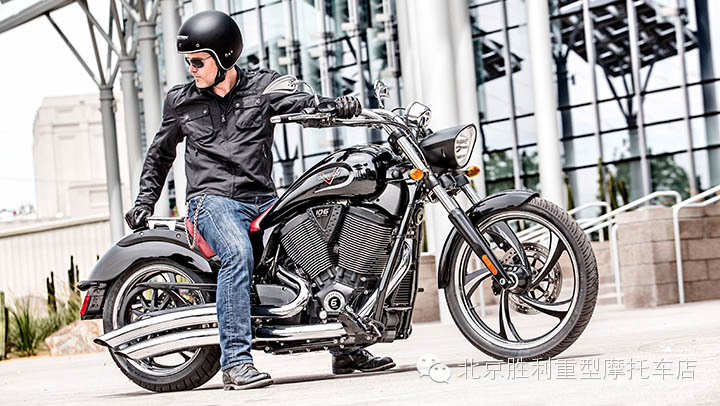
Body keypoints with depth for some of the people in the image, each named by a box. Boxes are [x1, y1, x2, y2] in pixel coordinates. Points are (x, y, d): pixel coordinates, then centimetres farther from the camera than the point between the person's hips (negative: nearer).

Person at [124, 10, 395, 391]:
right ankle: (235, 363, -37)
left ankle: (347, 350, 12)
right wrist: (145, 201, 17)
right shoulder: (181, 101, 10)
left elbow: (307, 103, -5)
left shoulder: (262, 85, 7)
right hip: (212, 199, -3)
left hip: (264, 200, 3)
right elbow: (160, 154, 22)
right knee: (238, 254, -33)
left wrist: (340, 104, -26)